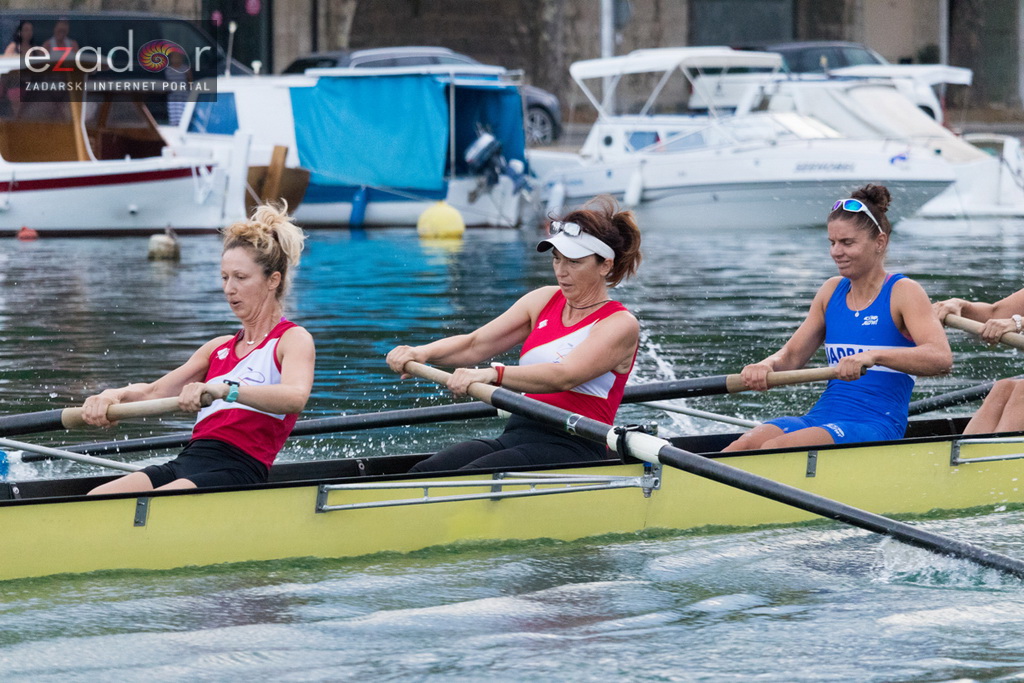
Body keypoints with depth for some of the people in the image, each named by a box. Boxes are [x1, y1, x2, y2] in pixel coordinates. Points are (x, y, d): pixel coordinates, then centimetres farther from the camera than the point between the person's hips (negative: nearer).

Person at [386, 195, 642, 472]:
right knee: (425, 471, -22)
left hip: (573, 448, -6)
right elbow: (475, 344, 10)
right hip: (517, 435, 6)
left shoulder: (620, 325, -4)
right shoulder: (545, 300, 17)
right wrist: (423, 353, -11)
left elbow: (564, 376, -22)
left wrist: (493, 374, -36)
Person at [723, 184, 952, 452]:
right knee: (743, 446, -25)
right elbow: (791, 356, 18)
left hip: (876, 428, -6)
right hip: (821, 418, 6)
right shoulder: (832, 291, 16)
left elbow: (941, 358, -20)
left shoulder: (903, 292, -3)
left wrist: (873, 356, -36)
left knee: (775, 449, -32)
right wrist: (766, 365, -8)